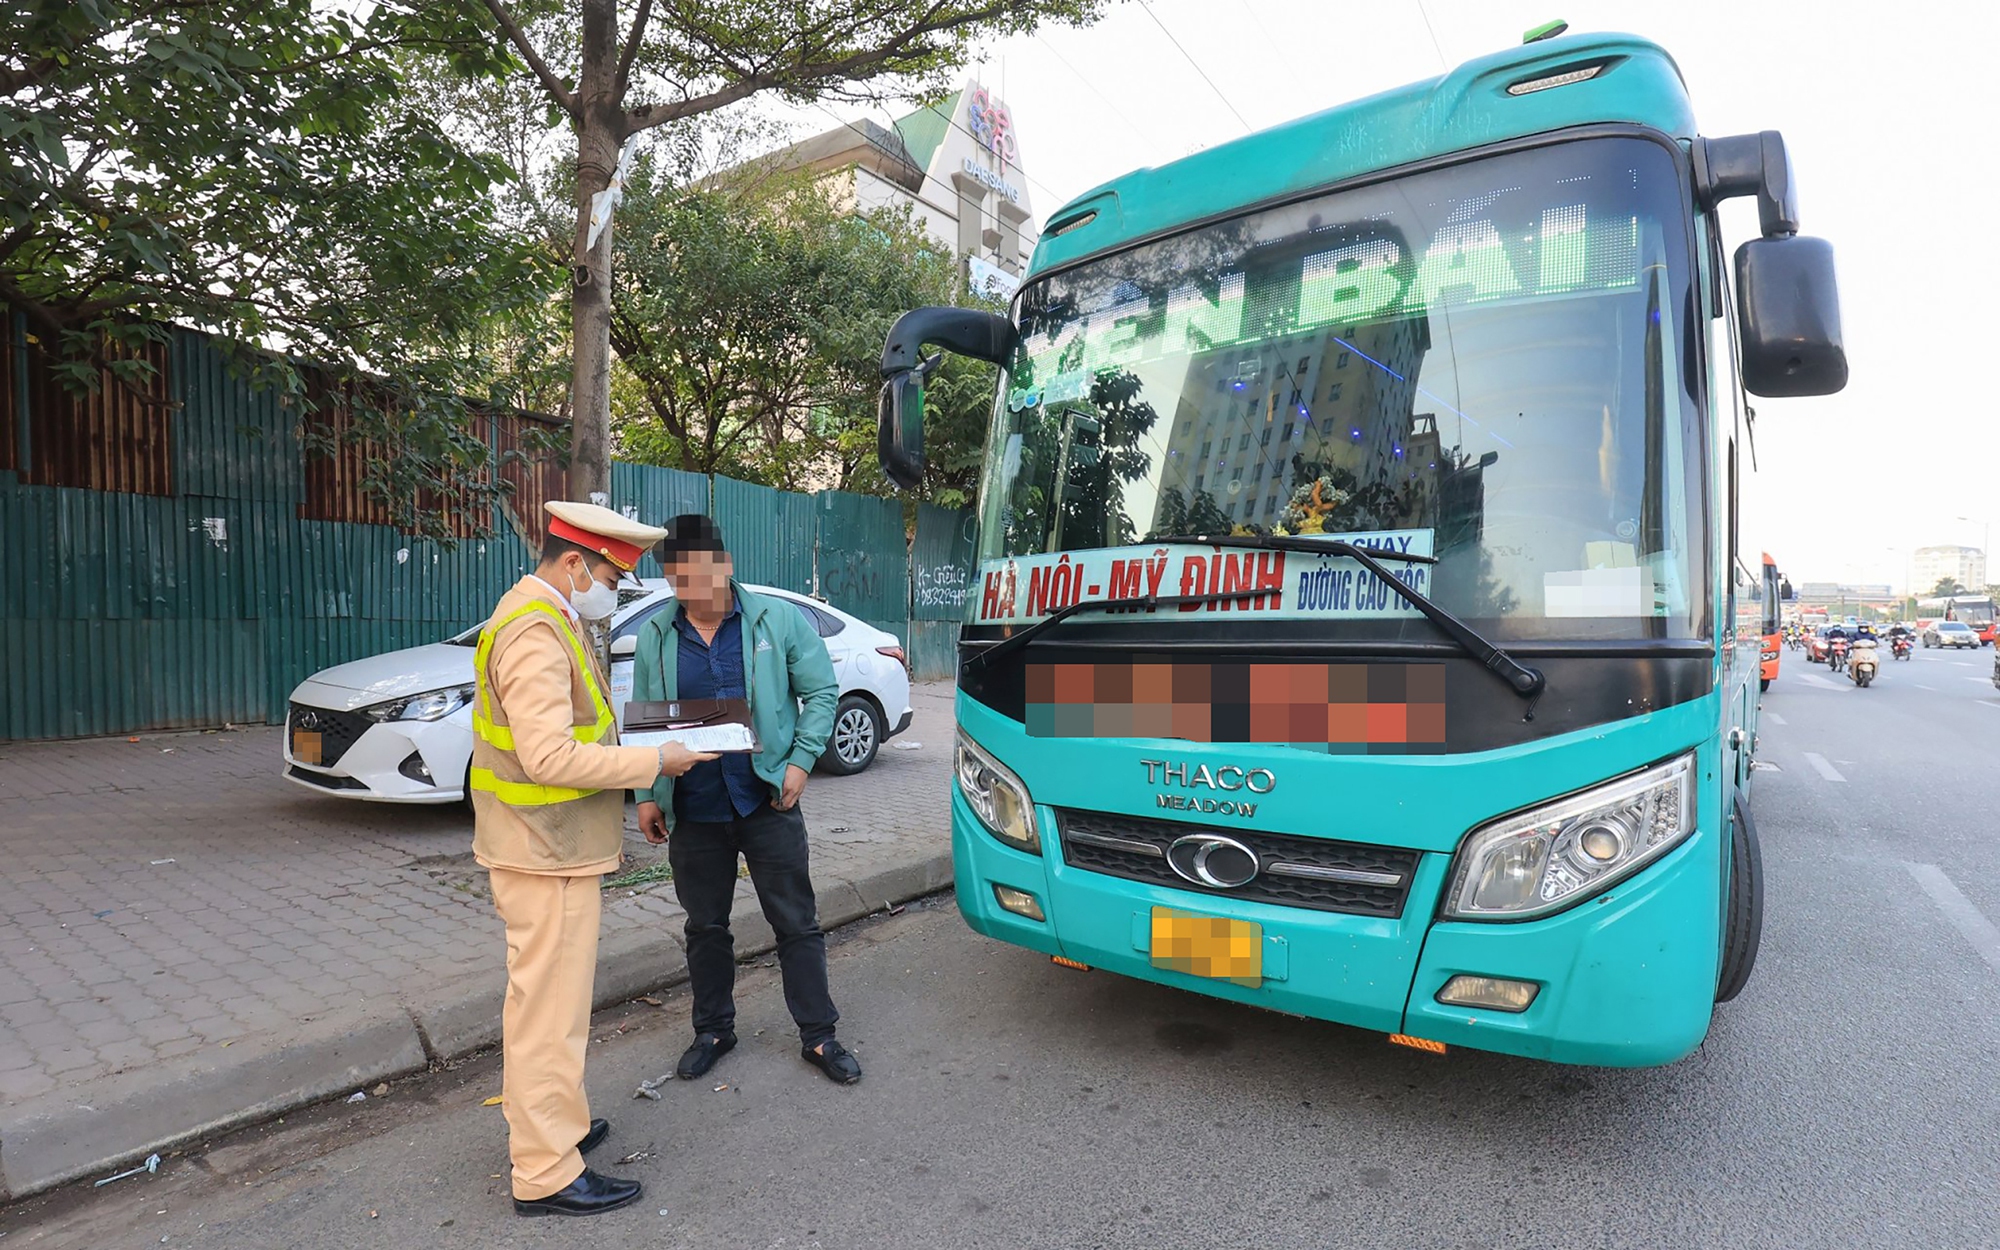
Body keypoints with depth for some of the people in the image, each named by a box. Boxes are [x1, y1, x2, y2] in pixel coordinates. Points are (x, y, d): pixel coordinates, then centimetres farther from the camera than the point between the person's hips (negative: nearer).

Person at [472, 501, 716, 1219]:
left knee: (541, 999, 22)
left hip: (546, 845, 11)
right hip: (545, 854, -11)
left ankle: (551, 1124, 38)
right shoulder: (536, 633, -22)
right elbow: (550, 756, -29)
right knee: (550, 1008, -1)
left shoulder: (541, 617, 13)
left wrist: (631, 753, 8)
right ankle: (545, 1176, 12)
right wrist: (653, 763, -21)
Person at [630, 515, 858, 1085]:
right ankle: (713, 1030, 35)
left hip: (767, 801, -3)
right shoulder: (655, 636, 5)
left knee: (796, 923, 5)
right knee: (705, 926, 16)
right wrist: (647, 794, 6)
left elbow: (820, 692, -1)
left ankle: (818, 1036, 19)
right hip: (693, 811, 3)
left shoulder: (778, 621, -5)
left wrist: (800, 760, -11)